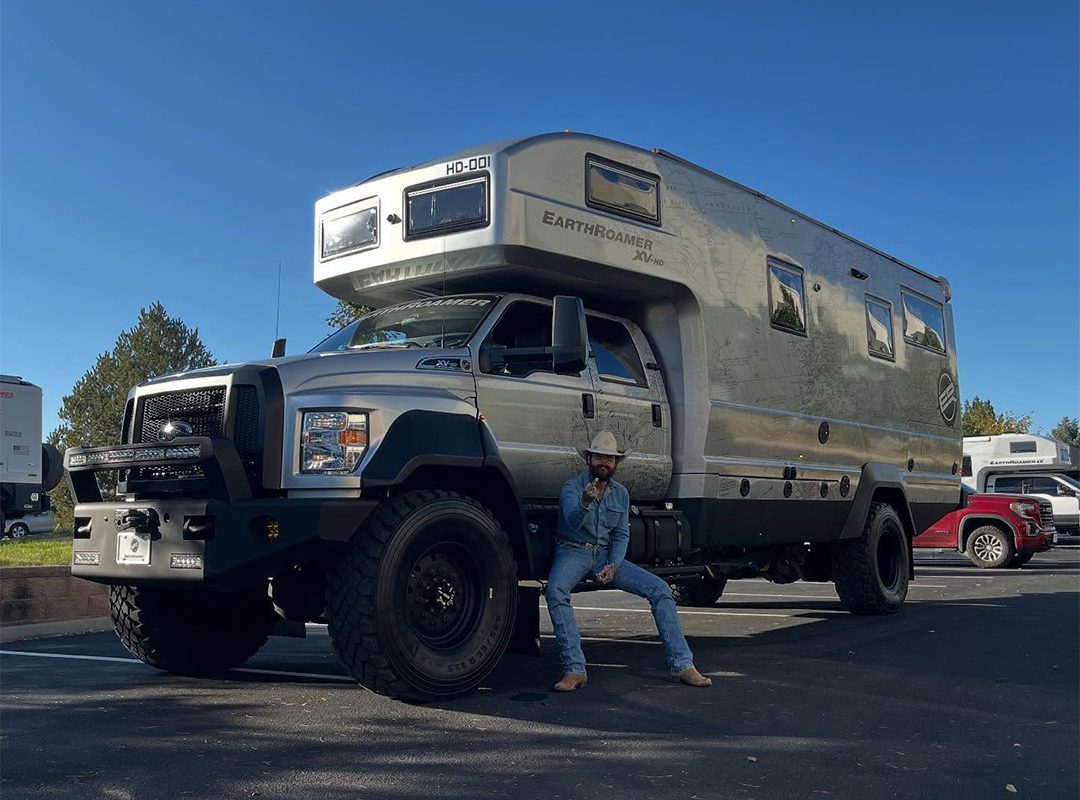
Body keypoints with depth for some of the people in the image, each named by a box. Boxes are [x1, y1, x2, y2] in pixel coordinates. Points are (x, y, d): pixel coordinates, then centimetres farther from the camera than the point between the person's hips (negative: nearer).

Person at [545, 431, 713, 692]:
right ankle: (574, 669, -30)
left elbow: (621, 534, 8)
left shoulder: (621, 493, 7)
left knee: (659, 588, -11)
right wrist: (585, 504, -50)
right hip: (573, 551, -4)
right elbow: (573, 522, -28)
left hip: (605, 554, 4)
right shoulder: (572, 487, -9)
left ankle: (682, 665, -9)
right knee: (555, 590, -37)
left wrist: (613, 564, -10)